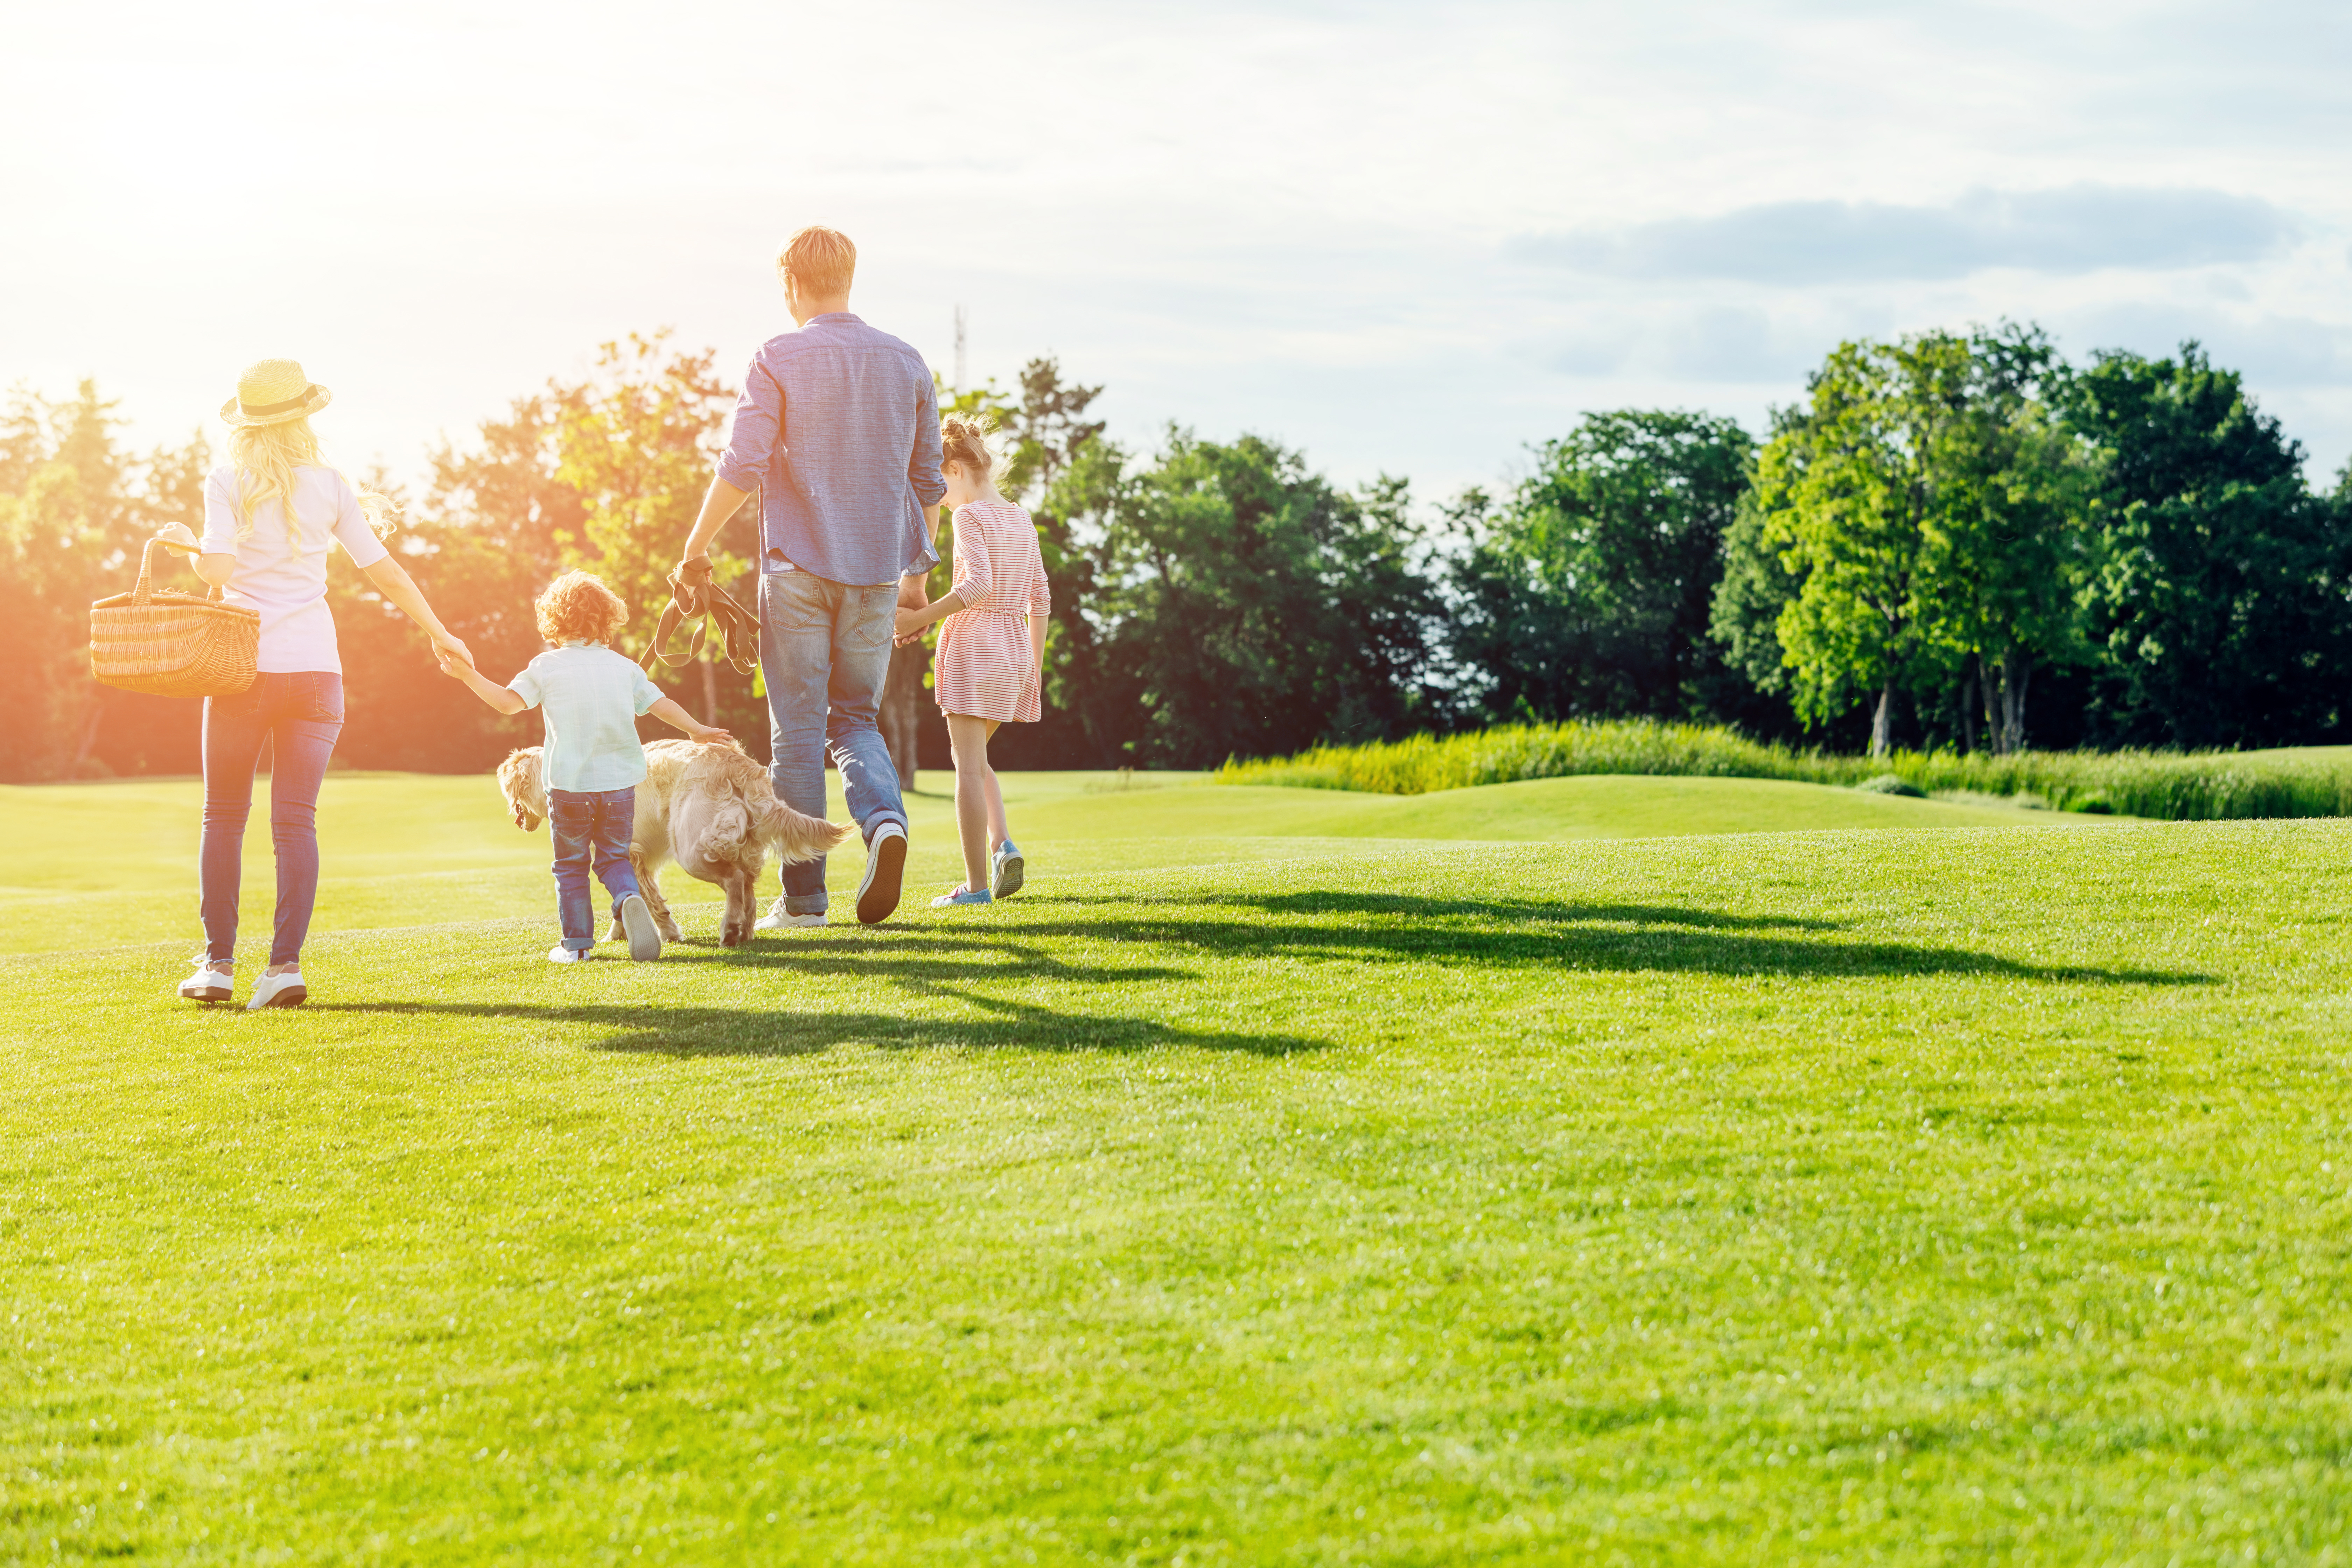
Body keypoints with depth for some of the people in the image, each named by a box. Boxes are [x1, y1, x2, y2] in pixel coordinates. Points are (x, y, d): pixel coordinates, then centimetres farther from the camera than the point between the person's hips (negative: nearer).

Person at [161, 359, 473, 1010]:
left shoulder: (228, 483, -2)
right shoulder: (331, 487, 4)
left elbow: (219, 569, -14)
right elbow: (383, 571, 5)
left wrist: (187, 541, 7)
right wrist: (440, 634, 14)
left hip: (245, 665, -1)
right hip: (314, 666, 1)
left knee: (224, 817, 10)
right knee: (296, 821, 2)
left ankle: (217, 964, 9)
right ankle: (286, 962, -7)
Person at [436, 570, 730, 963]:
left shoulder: (546, 667, -3)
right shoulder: (624, 666, 6)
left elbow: (508, 702, -8)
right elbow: (661, 705, 9)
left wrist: (469, 676, -2)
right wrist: (698, 730, 24)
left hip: (569, 783, -2)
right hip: (619, 783, 2)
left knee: (571, 864, 12)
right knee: (614, 857, 14)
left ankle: (577, 942, 11)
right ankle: (629, 899, -18)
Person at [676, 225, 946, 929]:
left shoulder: (778, 361, -5)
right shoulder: (906, 364, 8)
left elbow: (741, 468, -11)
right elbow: (926, 480, 12)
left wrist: (695, 548, -1)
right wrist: (916, 571, 21)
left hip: (798, 567, -3)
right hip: (875, 573, 4)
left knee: (798, 731, 2)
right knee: (856, 717, 14)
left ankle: (803, 896, 3)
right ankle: (884, 817, -16)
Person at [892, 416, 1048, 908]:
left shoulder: (970, 516, -9)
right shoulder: (1020, 519, 13)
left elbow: (977, 584, -23)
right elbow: (1040, 599, 14)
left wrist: (922, 618, -20)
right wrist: (1034, 669, 17)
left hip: (973, 642, -8)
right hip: (1014, 645, 8)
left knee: (968, 764, -4)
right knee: (976, 758, 19)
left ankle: (976, 882, -5)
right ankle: (1002, 844, -3)